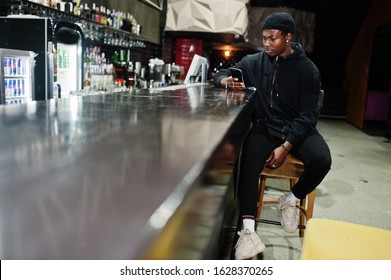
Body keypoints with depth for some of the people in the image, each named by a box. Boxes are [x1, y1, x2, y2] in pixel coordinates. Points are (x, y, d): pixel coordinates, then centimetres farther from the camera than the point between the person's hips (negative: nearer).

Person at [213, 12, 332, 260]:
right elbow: (221, 74, 12)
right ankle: (249, 231, -29)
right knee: (247, 163, -30)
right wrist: (227, 82, -15)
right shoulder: (254, 62, 2)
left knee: (321, 160, -30)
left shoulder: (307, 69, -5)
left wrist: (285, 147, -20)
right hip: (265, 127, 1)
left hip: (298, 128, 0)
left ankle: (291, 199, 1)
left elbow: (308, 114, -9)